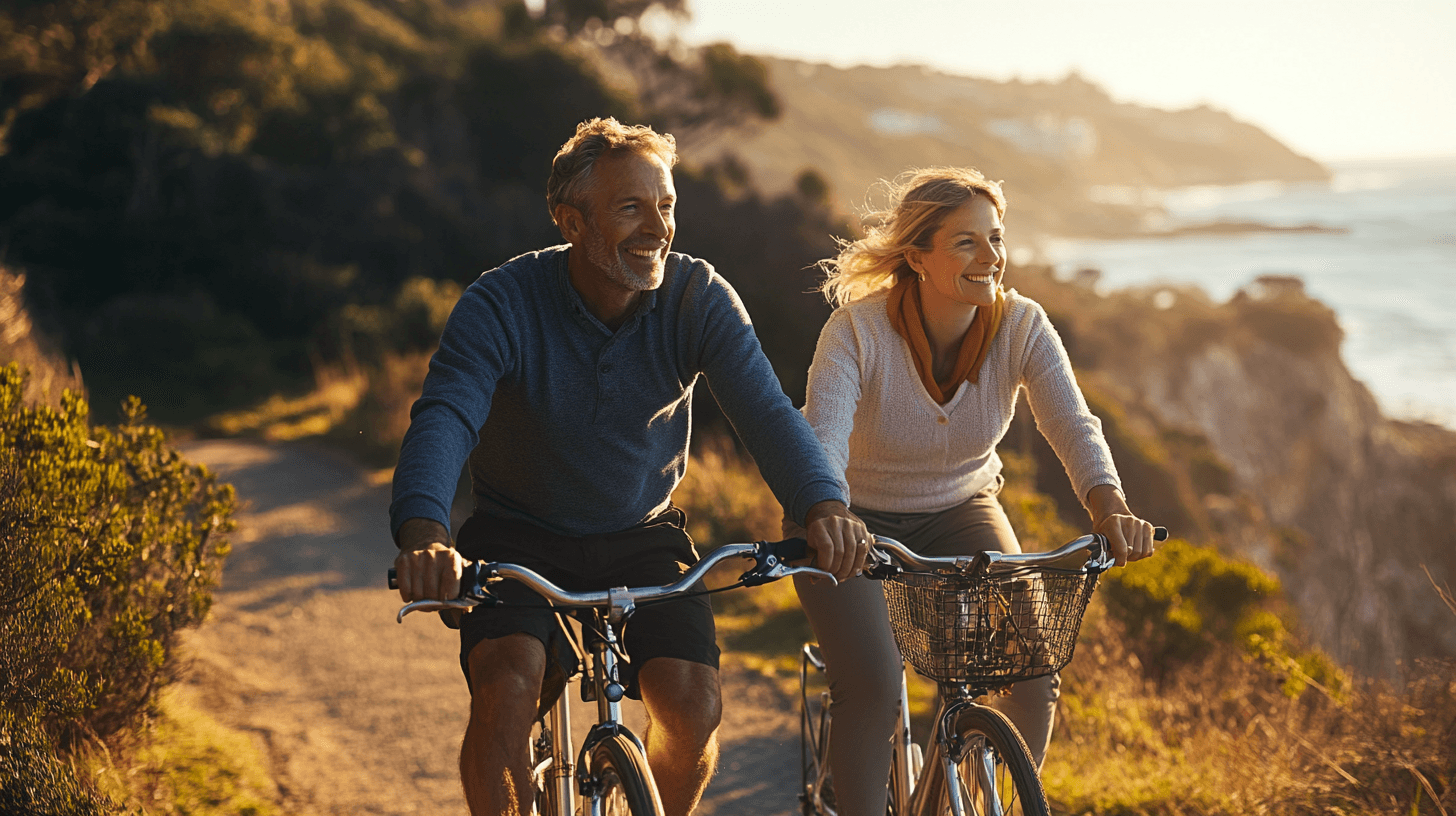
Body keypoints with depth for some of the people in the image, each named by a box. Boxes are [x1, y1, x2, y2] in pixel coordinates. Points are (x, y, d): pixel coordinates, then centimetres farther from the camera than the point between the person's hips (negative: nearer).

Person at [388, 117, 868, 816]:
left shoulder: (698, 297, -12)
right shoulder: (502, 304, -19)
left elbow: (765, 410, -22)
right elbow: (443, 418, -33)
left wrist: (824, 507, -42)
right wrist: (423, 535, -53)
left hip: (642, 536, 2)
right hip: (520, 535, -2)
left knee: (693, 705, -18)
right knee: (507, 688, -28)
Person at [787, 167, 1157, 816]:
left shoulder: (1021, 326, -17)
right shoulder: (857, 331, -26)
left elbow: (1073, 426, -28)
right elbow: (821, 440, -38)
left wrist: (1110, 508, -47)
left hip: (959, 514, 3)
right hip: (857, 520, -3)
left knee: (1033, 677, -15)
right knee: (872, 687, -24)